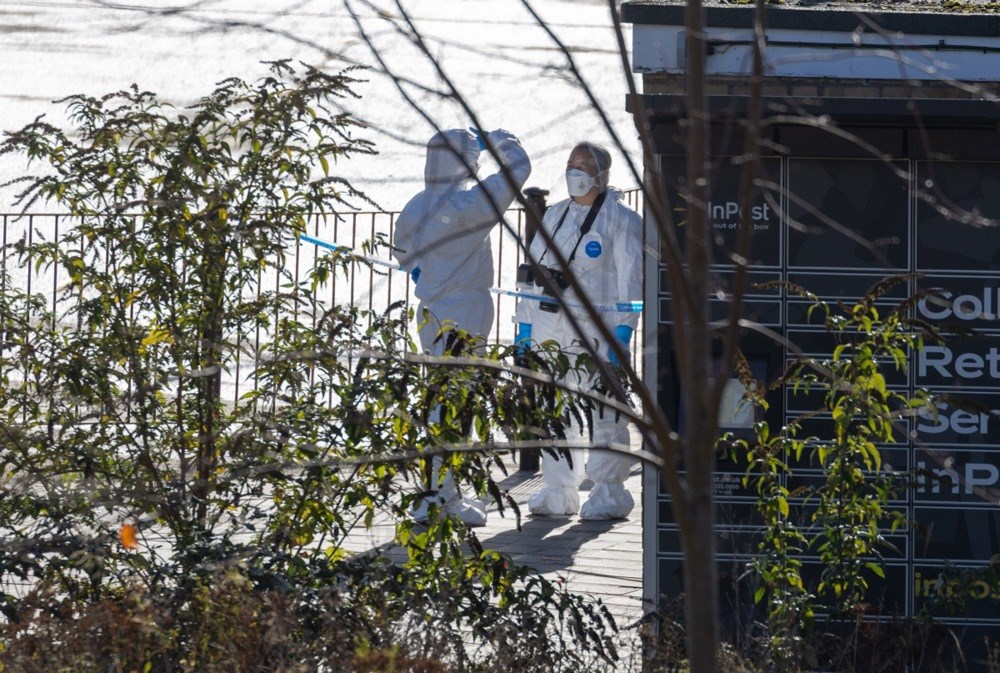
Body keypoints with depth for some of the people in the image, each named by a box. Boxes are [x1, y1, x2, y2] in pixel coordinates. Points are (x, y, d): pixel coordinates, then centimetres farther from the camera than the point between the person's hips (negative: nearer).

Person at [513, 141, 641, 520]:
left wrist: (623, 330, -15)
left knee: (602, 410, -8)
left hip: (596, 330, -7)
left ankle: (609, 492, -3)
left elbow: (631, 277, -7)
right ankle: (558, 490, 16)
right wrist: (524, 324, 15)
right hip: (550, 328, 7)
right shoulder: (554, 216, 19)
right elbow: (532, 269, 21)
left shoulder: (621, 219, -1)